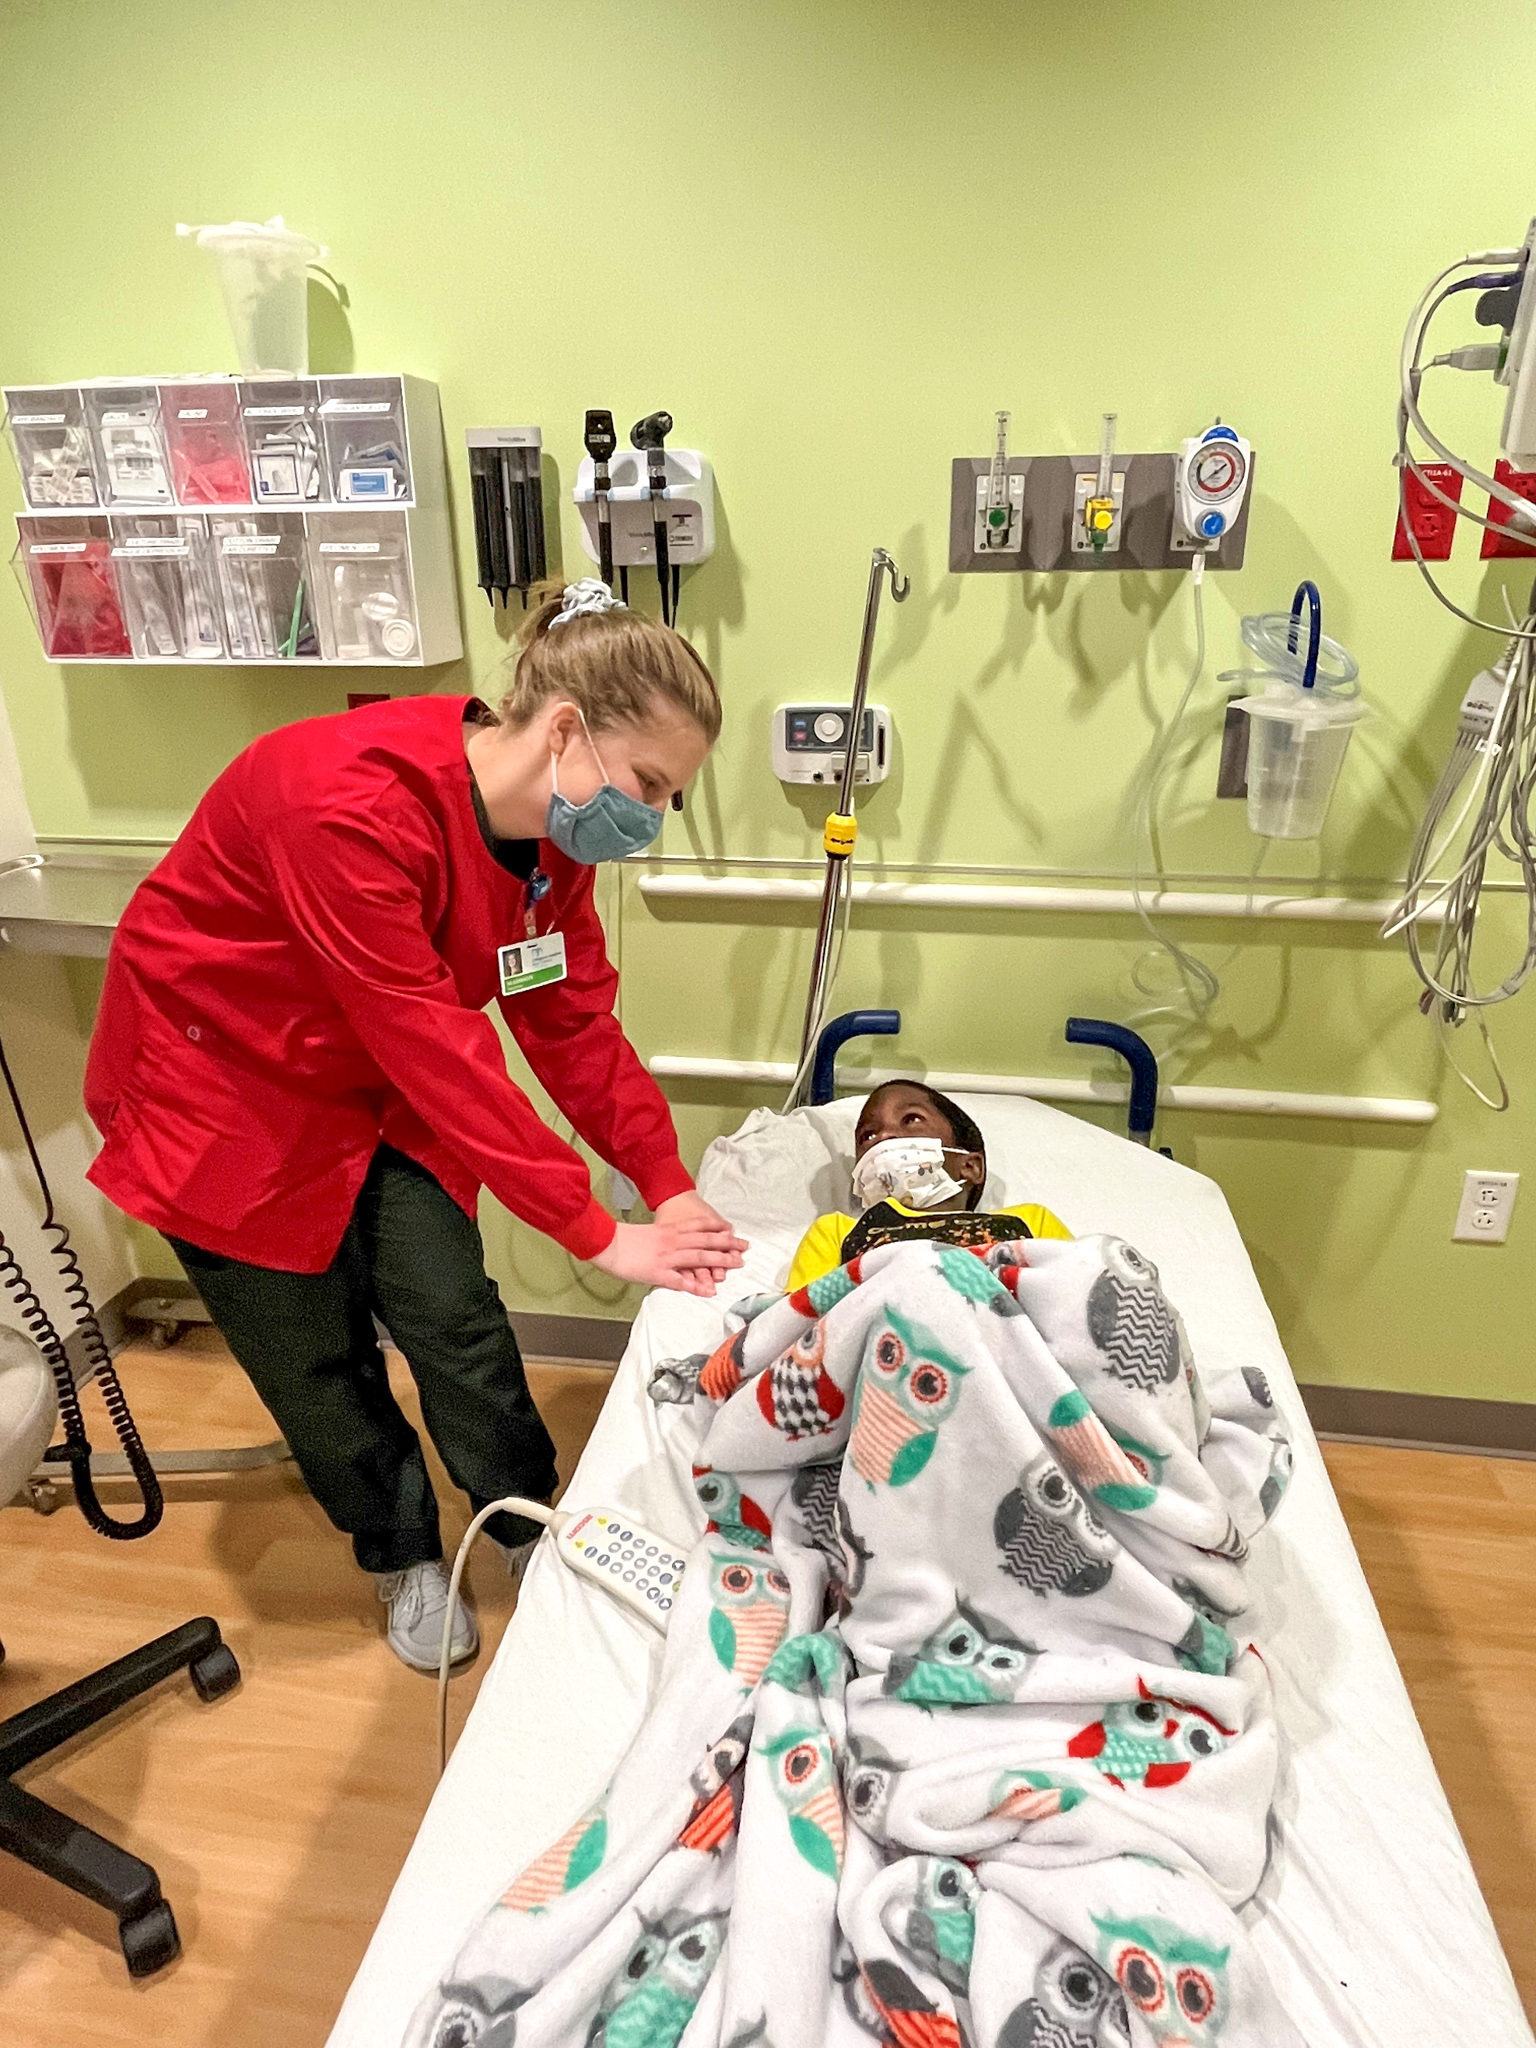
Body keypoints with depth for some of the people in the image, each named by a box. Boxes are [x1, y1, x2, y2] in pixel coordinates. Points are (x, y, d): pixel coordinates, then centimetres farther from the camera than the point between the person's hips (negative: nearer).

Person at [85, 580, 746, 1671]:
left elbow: (575, 1022, -8)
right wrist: (596, 1231, -32)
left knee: (450, 1311, 1)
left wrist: (668, 1185, -16)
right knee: (317, 1353, 7)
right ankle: (403, 1558, 32)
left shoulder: (554, 830, -12)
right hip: (228, 1088, -5)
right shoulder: (349, 802, -37)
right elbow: (431, 1041, -37)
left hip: (380, 1091, 5)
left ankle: (533, 1527, 25)